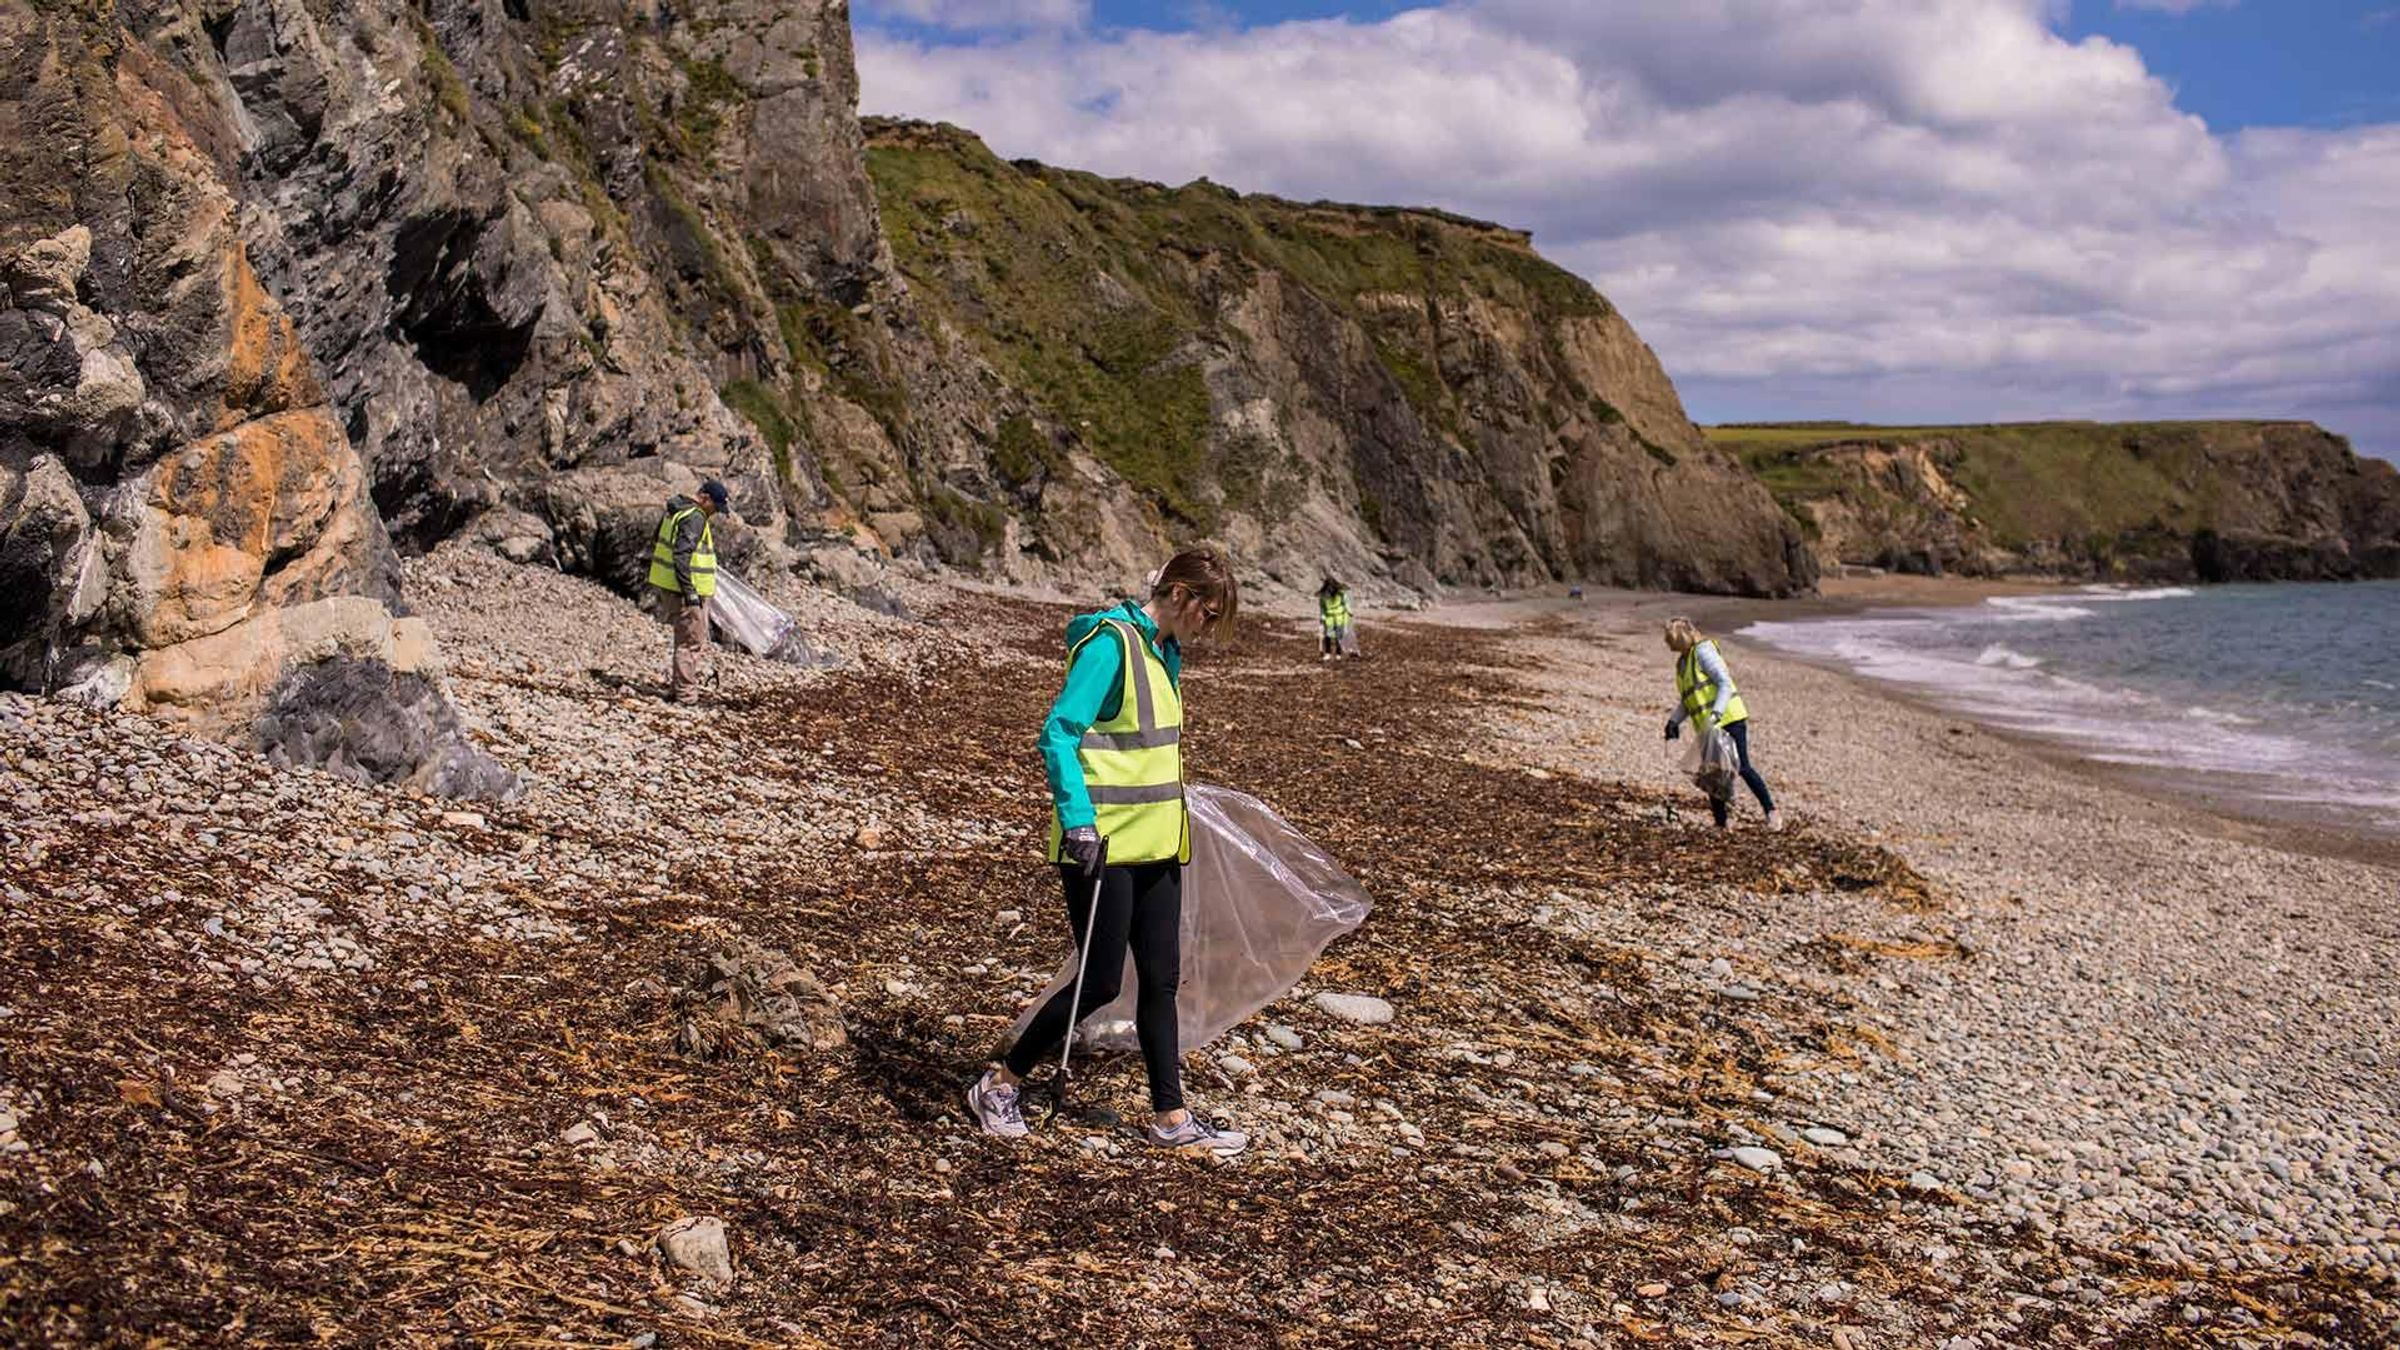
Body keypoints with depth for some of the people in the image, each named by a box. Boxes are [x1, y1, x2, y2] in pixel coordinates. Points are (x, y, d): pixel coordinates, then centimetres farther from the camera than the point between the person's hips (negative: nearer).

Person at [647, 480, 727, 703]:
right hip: (685, 590, -10)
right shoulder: (694, 518, -18)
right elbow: (681, 555, -25)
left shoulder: (674, 511, 14)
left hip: (668, 587, 10)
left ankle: (673, 687, 24)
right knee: (692, 643, -3)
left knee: (681, 638, 20)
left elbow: (656, 546, 21)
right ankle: (686, 695, -1)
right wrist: (689, 592, -23)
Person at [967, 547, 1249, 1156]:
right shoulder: (1110, 643, -15)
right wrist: (1078, 820, -26)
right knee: (1100, 983, -2)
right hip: (1103, 845, -8)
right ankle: (999, 1085, 15)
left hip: (1154, 842, 8)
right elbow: (1058, 735, -20)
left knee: (1161, 980, 9)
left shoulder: (1165, 650, 12)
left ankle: (1172, 1119, 17)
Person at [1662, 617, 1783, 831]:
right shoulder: (1681, 663, 17)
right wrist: (1674, 721, 10)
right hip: (1707, 728, 9)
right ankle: (1722, 822, 11)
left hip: (1729, 719, -9)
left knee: (1741, 767, -11)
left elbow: (1725, 683, -15)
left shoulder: (1703, 651, -9)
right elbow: (1686, 701, 25)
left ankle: (1772, 812, 0)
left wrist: (1716, 714, -25)